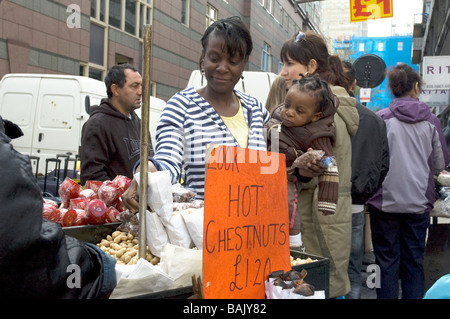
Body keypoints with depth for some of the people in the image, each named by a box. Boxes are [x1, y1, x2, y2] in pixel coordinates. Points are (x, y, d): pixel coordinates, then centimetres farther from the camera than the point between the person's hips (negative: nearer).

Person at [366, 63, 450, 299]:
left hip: (386, 201, -2)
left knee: (387, 263, 7)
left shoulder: (382, 118, -7)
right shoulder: (430, 121, 0)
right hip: (419, 202, 2)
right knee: (414, 263, 13)